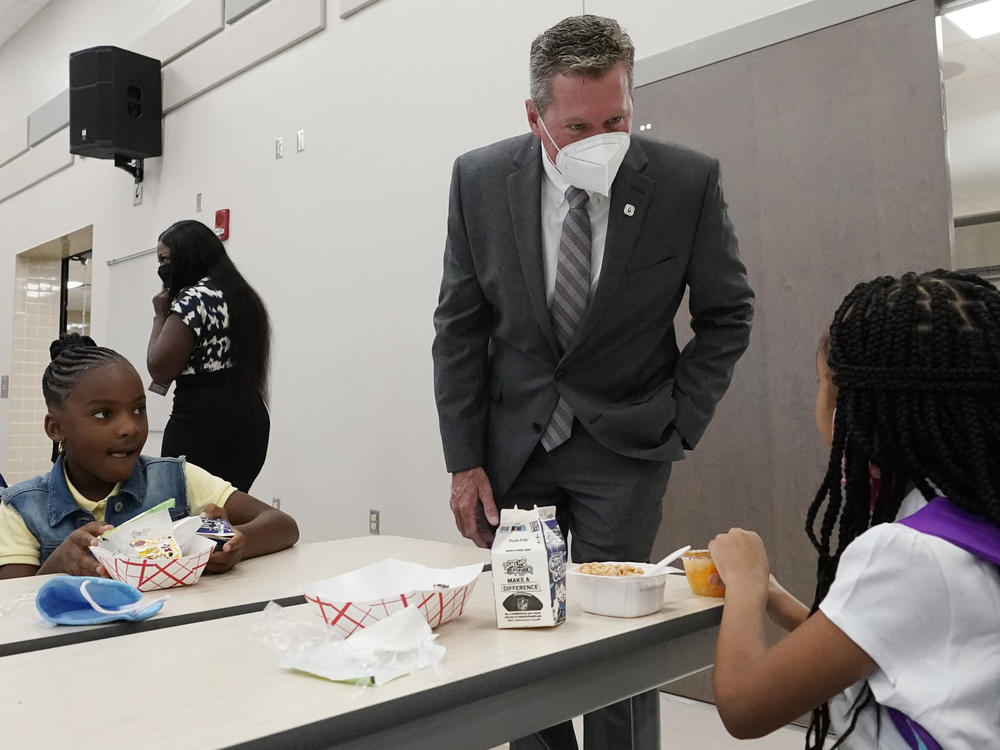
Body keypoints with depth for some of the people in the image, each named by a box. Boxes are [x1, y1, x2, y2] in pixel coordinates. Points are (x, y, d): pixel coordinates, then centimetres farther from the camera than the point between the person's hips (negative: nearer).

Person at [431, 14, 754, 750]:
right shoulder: (480, 179, -7)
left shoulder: (688, 181, -11)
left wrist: (679, 423, -5)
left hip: (624, 445, -1)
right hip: (514, 442, 2)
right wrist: (465, 461, -3)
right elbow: (459, 327, -1)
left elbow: (727, 314, 2)